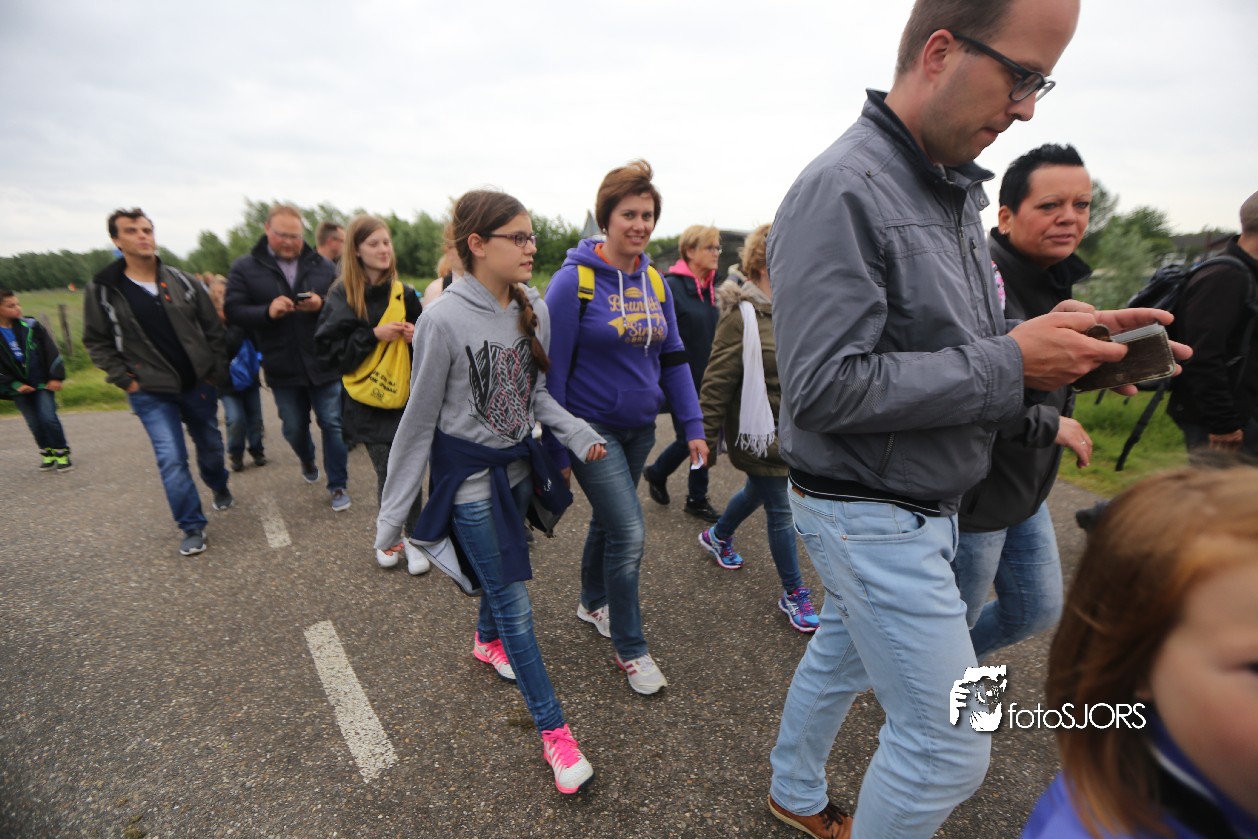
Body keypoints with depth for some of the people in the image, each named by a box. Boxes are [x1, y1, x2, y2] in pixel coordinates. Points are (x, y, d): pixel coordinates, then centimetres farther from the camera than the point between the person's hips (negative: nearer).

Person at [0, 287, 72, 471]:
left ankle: (62, 453, 4)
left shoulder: (31, 326, -3)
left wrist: (56, 377, -7)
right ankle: (47, 453, 23)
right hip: (19, 388, 1)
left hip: (43, 383, -1)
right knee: (34, 423, 6)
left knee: (48, 417, -10)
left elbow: (51, 352, -2)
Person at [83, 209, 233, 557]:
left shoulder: (182, 281, -1)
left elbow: (213, 328, 3)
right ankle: (192, 527, 7)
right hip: (151, 392, -2)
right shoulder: (101, 290, -5)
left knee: (211, 445, 17)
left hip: (199, 384, 2)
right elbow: (96, 341, 2)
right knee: (171, 459, -7)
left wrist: (218, 370, -3)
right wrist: (124, 379, -7)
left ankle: (219, 487, 47)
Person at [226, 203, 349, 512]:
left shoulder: (322, 266, 1)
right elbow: (233, 311, -5)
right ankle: (307, 460, 49)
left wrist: (322, 304, -21)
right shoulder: (245, 268, 0)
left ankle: (338, 485, 16)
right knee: (294, 427, 17)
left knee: (332, 423, 2)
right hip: (282, 369, 1)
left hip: (324, 364, -1)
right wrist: (267, 311, -23)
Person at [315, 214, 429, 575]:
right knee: (386, 473, 4)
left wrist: (415, 335, -11)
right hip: (366, 399, -1)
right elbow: (328, 348, -7)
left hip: (403, 395, 2)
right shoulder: (343, 295, -3)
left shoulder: (403, 293, 3)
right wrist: (374, 335, -17)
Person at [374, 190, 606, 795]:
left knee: (502, 570, 25)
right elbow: (420, 420, -14)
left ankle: (487, 640, 57)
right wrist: (392, 513, -8)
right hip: (469, 478, -6)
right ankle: (553, 731, 17)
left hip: (518, 466, 6)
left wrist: (577, 432, -11)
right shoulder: (444, 319, -21)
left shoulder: (534, 310, -4)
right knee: (515, 603, 1)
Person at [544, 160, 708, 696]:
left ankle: (593, 603, 45)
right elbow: (553, 370, -13)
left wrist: (692, 426, 3)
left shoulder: (654, 280, 4)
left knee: (607, 520, 20)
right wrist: (555, 449, -12)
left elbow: (673, 357, 8)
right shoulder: (574, 280, -14)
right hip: (591, 427, -6)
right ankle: (630, 649, 14)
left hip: (639, 427, 6)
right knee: (629, 531, -7)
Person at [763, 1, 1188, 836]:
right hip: (870, 512, -9)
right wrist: (1009, 366, -22)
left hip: (922, 506, 9)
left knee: (841, 656, 26)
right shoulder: (842, 192, -21)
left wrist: (1060, 337, -5)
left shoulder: (955, 187, 9)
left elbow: (954, 346, 14)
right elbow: (824, 390, -27)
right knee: (948, 744, 4)